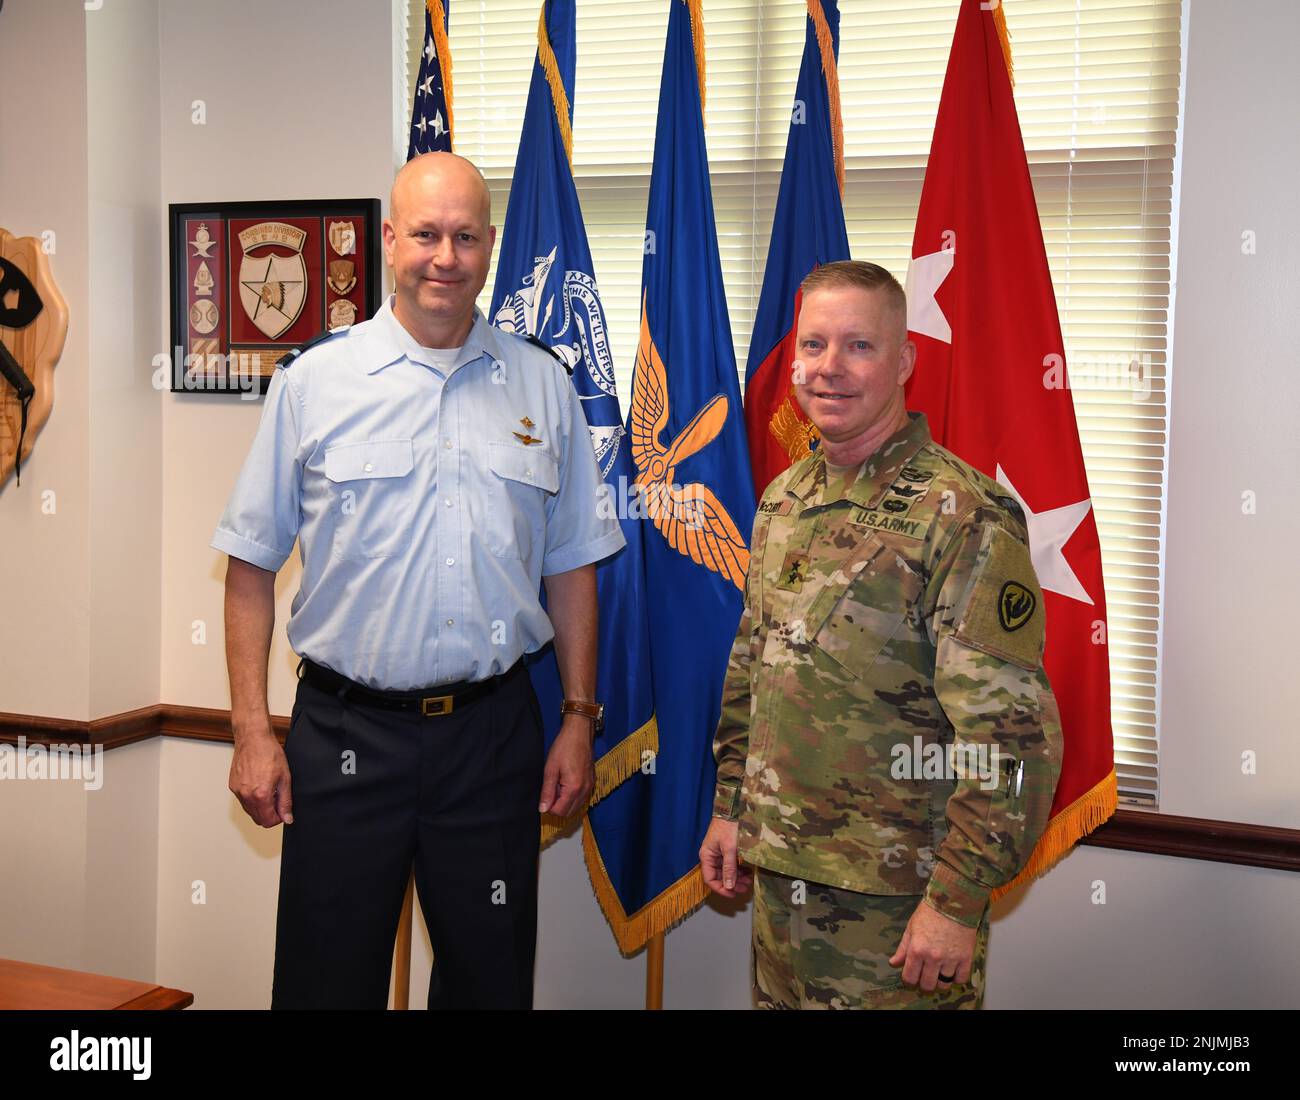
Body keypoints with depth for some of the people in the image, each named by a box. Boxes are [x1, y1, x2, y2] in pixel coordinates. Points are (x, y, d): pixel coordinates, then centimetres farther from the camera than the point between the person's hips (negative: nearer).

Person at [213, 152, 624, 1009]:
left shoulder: (543, 387, 6)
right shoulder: (316, 381, -1)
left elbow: (570, 567, 10)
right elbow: (252, 565, 1)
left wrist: (580, 719, 6)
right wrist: (252, 730, -4)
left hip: (494, 735, 2)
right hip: (345, 735, -1)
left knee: (492, 981, 12)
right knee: (328, 980, 7)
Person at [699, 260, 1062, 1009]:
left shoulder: (965, 515, -16)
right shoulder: (784, 499, 8)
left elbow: (1012, 733, -19)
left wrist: (959, 899, -19)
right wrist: (730, 807, 15)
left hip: (897, 892, -7)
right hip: (779, 870, 7)